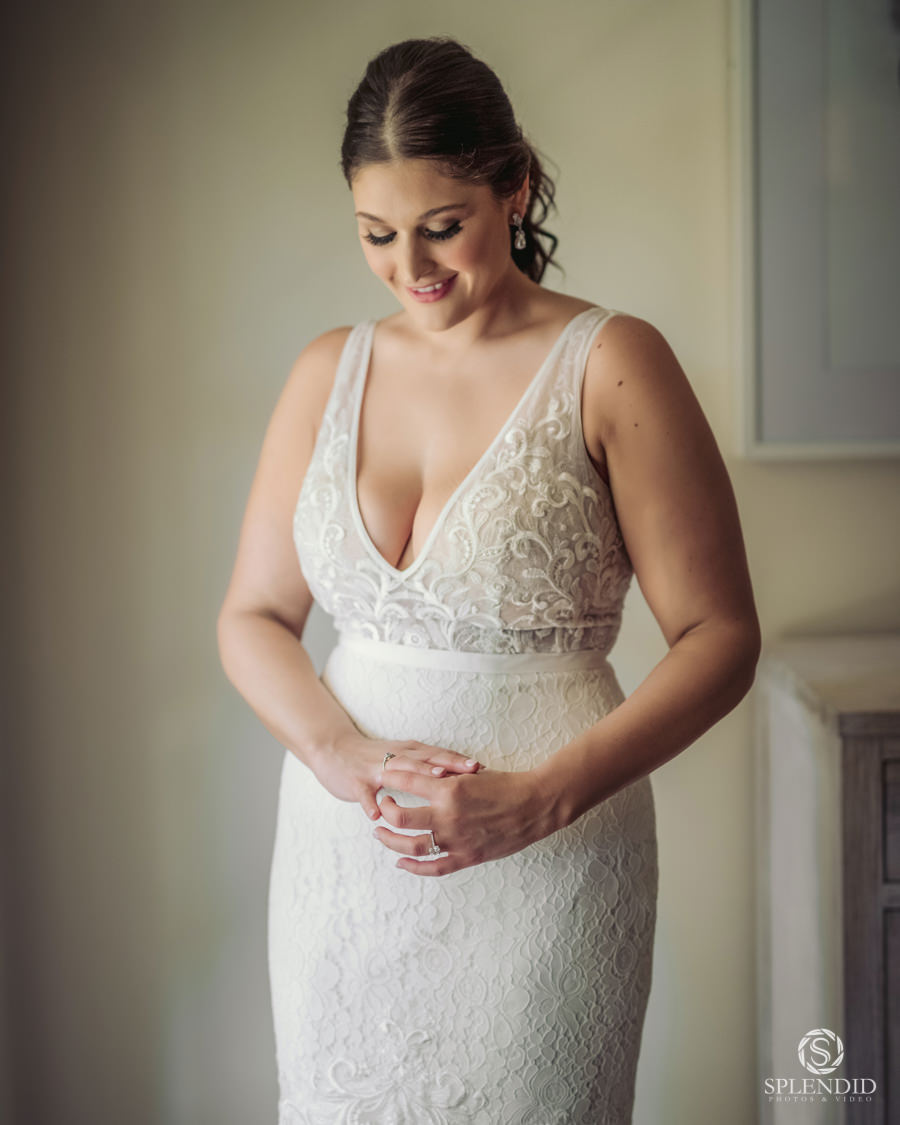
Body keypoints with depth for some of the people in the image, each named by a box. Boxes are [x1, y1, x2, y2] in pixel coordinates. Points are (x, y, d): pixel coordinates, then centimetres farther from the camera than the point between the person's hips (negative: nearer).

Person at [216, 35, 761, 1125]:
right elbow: (251, 616, 8)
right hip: (340, 856, 4)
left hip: (545, 868, -4)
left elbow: (719, 638, -9)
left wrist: (543, 796, -19)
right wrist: (343, 755, -11)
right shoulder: (328, 371, 6)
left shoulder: (611, 366, -7)